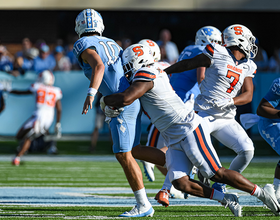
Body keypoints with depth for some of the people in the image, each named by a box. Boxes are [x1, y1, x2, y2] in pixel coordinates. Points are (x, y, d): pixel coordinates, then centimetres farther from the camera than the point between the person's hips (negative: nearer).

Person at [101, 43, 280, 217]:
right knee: (180, 183, -5)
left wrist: (105, 100, -8)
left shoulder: (144, 75, -14)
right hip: (175, 140, 9)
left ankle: (262, 193, 3)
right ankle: (227, 200, 2)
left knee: (217, 173, -8)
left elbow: (125, 99, -27)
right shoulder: (157, 74, 15)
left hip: (190, 129, -9)